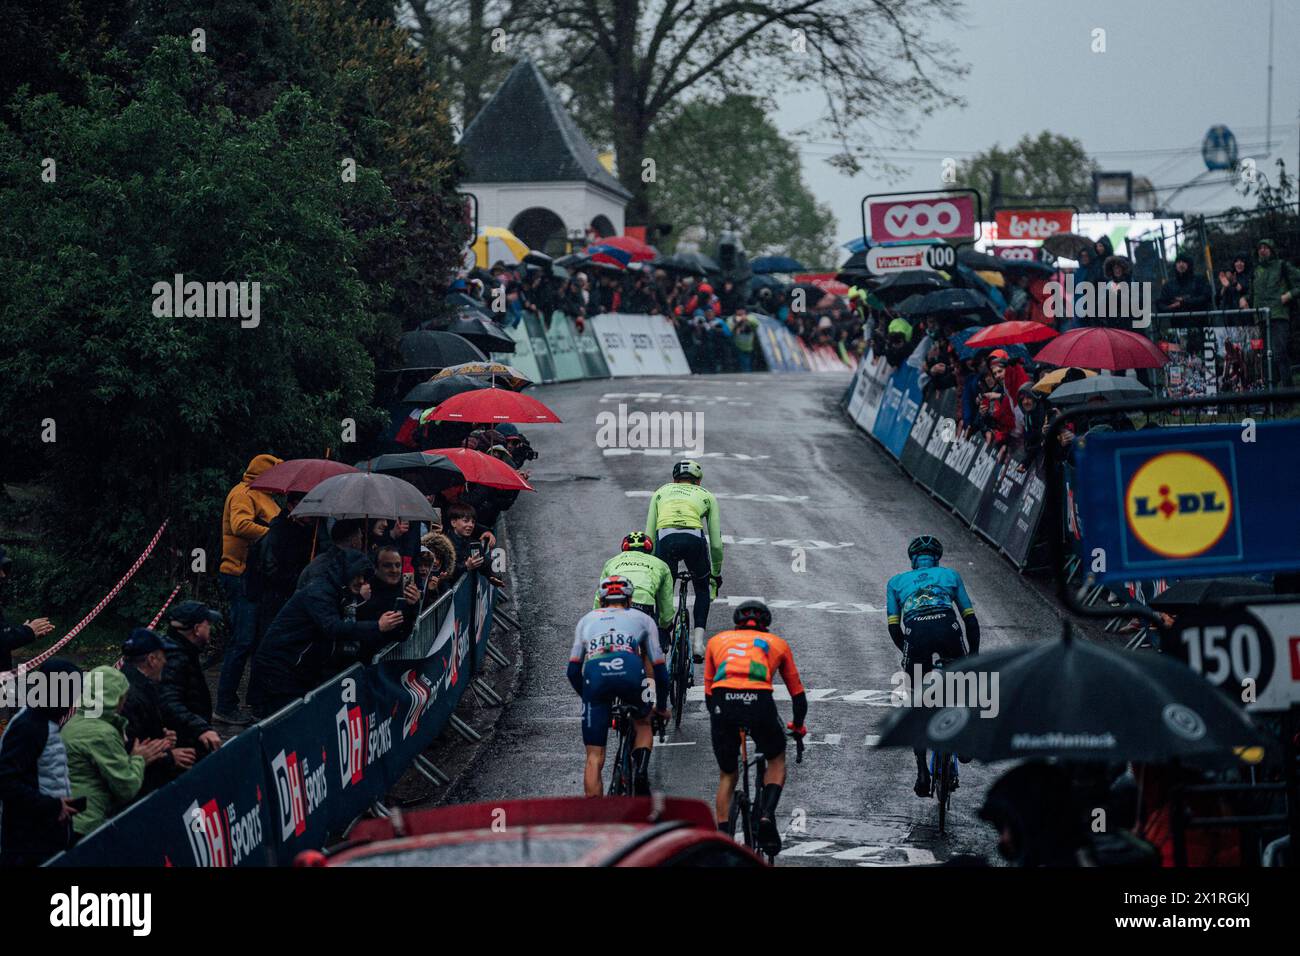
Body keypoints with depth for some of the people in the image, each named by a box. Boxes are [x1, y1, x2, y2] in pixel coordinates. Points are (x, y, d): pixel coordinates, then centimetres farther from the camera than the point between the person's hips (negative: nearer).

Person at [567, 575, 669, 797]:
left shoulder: (587, 619, 36)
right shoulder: (641, 618, 32)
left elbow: (573, 671, 31)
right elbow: (659, 668, 30)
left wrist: (589, 698, 47)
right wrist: (662, 707, 43)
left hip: (594, 673, 0)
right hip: (630, 670, 0)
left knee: (594, 758, 8)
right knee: (643, 724, 30)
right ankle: (640, 772, 4)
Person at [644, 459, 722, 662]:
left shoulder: (661, 492, 32)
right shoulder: (706, 496, 29)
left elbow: (649, 537, 24)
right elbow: (716, 543, 25)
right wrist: (716, 573, 38)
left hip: (666, 539, 0)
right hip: (694, 539, 0)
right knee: (702, 589, 26)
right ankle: (698, 640, 9)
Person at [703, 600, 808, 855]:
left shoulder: (717, 640, 31)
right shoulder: (777, 643, 28)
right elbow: (797, 693, 34)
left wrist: (719, 716, 49)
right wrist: (798, 726, 51)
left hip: (723, 702, 1)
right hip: (759, 701, -1)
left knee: (727, 775, 20)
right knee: (776, 760, 26)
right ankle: (767, 815, 3)